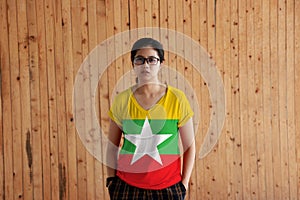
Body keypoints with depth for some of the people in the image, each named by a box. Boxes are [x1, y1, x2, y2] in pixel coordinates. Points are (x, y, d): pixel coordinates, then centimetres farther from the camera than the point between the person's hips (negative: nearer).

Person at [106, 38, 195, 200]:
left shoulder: (177, 99, -3)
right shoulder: (121, 100, 0)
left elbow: (189, 145, 2)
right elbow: (112, 146, 8)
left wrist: (184, 185, -1)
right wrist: (111, 181, 5)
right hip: (127, 186, 1)